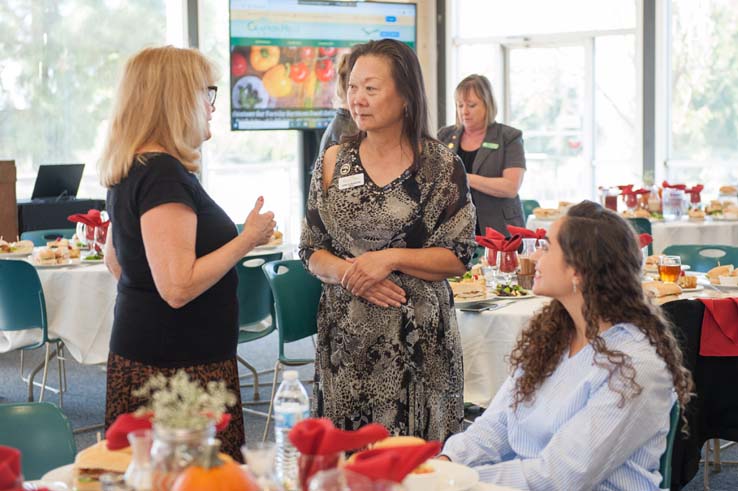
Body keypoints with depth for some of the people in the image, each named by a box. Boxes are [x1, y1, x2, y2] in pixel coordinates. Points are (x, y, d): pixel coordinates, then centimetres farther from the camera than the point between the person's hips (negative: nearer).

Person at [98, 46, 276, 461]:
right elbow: (178, 287, -25)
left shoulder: (129, 170, 11)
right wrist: (248, 239, -15)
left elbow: (117, 262, 24)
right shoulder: (164, 174, -19)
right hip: (177, 364, -10)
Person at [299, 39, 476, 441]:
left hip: (417, 338, -2)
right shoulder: (333, 163, 7)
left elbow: (459, 257, -3)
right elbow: (311, 252, 8)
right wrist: (348, 273, -12)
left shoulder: (440, 166, -1)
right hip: (346, 337, 2)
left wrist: (390, 259, -15)